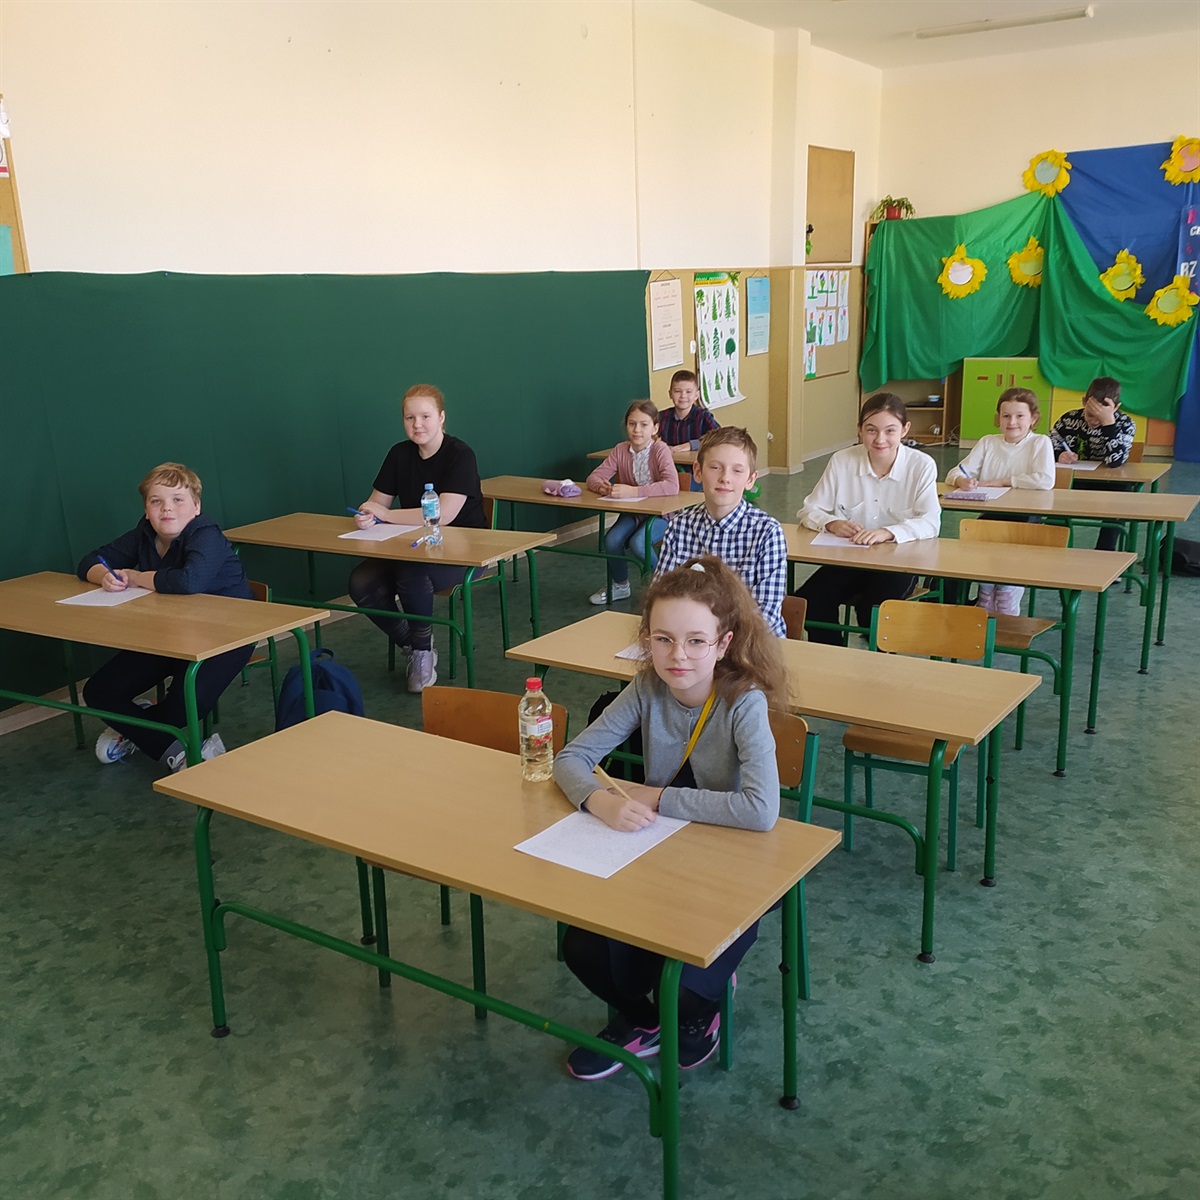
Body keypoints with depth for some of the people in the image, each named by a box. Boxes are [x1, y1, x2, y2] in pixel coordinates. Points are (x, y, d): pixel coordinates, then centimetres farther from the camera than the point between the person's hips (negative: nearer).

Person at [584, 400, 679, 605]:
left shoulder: (660, 450, -19)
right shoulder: (620, 451, -5)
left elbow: (672, 486, -34)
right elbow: (593, 477, -5)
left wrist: (633, 491, -40)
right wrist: (602, 486, -30)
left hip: (662, 513, -5)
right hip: (632, 512, 5)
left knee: (637, 543, -30)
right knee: (611, 541, -21)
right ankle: (620, 586, 9)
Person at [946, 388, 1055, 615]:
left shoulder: (1040, 443, -1)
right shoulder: (987, 443, 10)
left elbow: (1045, 481, -18)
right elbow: (955, 473, 5)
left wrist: (999, 481, -14)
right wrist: (963, 481, -21)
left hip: (1025, 518, -3)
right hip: (991, 515, 3)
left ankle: (1006, 611, -5)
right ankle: (985, 604, 1)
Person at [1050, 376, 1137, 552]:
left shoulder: (1124, 424, -9)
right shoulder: (1069, 419, -4)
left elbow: (1115, 460, -25)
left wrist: (1108, 422, -31)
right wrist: (1060, 455, -21)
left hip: (1107, 488, -1)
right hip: (1071, 485, 2)